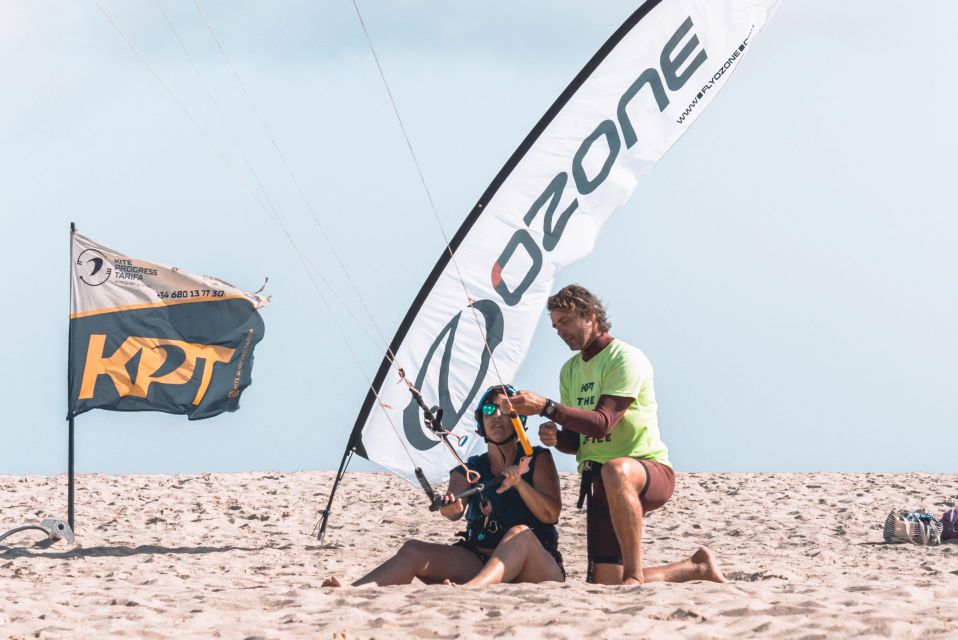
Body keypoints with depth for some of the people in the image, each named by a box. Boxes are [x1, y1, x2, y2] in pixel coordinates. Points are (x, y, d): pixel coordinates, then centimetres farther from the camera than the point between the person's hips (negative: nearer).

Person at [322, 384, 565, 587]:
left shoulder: (538, 460, 6)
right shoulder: (469, 470, 13)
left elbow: (552, 514, -7)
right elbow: (454, 511, -8)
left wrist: (519, 483, -22)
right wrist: (450, 506, -33)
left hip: (539, 566, -3)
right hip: (480, 564, 3)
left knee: (520, 533, -36)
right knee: (414, 551, -18)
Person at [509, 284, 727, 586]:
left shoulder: (626, 358, -10)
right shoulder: (570, 370, 15)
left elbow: (602, 424, -23)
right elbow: (575, 441, 16)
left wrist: (546, 407, -29)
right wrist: (556, 437, -8)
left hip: (650, 469, -8)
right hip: (599, 481, 8)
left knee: (616, 471, -45)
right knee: (605, 585, -1)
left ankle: (634, 574, -36)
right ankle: (696, 567, 22)